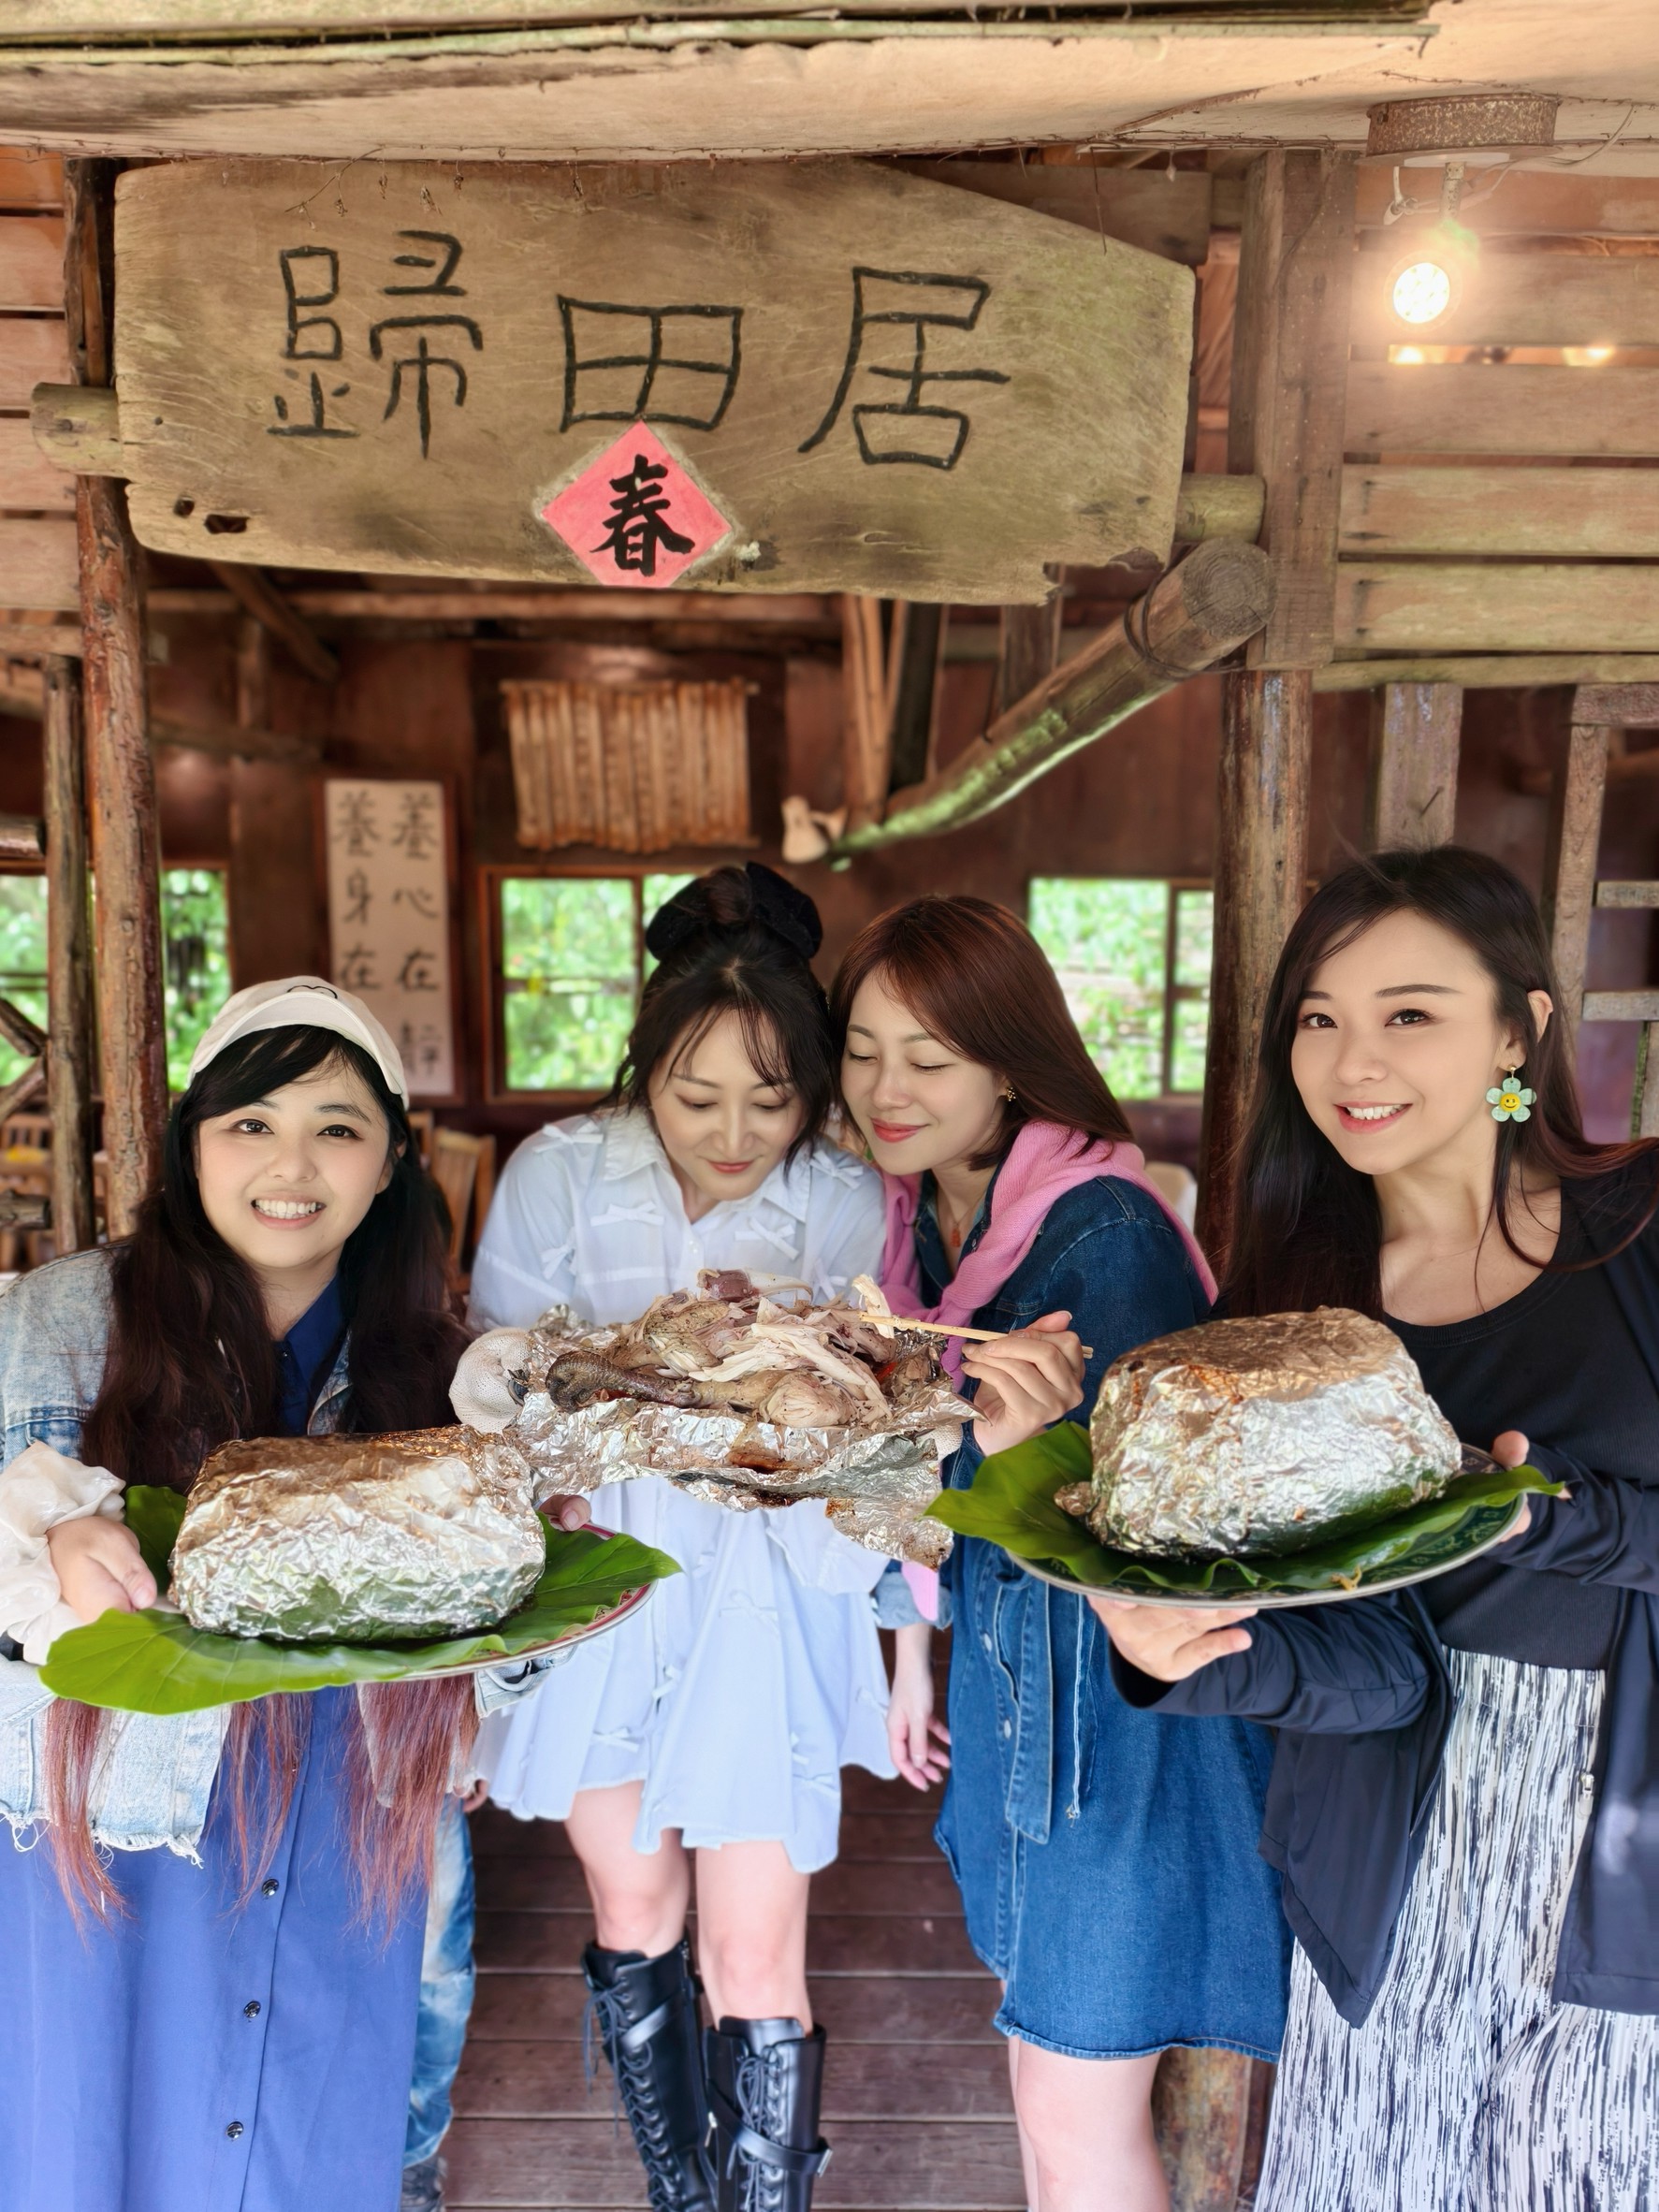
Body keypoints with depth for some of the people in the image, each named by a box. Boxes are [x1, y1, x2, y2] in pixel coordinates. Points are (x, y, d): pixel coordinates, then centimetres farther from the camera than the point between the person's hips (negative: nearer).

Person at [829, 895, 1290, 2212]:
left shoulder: (1109, 1233, -25)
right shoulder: (922, 1212, 0)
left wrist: (1022, 1440, -42)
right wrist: (916, 1642, 17)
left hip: (1125, 1678, -7)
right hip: (1003, 1650, 8)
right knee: (1034, 2042, 24)